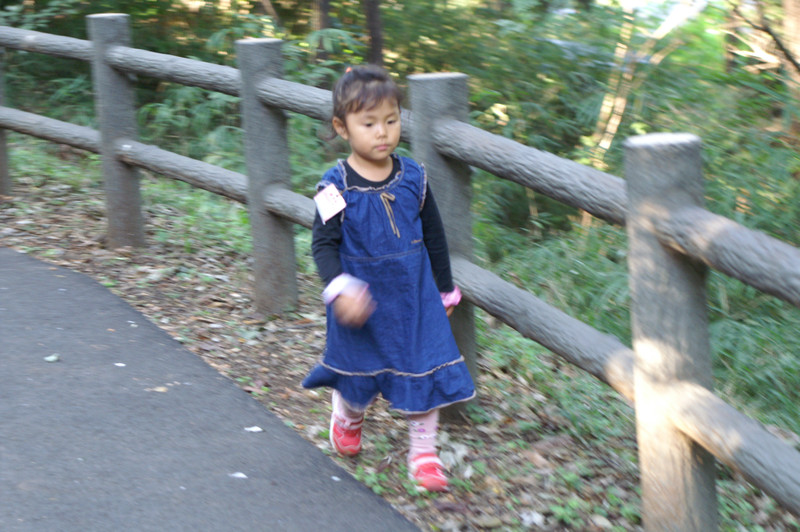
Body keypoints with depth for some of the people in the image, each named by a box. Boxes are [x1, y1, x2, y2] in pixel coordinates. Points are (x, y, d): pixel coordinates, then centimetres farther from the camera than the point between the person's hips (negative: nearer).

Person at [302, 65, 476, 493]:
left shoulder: (413, 177, -5)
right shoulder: (336, 187, -15)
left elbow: (434, 236, 6)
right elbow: (323, 244, -13)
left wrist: (445, 289, 13)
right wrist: (339, 290, -28)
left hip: (414, 296, 2)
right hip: (362, 301, -2)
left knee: (424, 369, 3)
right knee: (357, 369, 16)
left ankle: (423, 451, 20)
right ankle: (347, 421, 48)